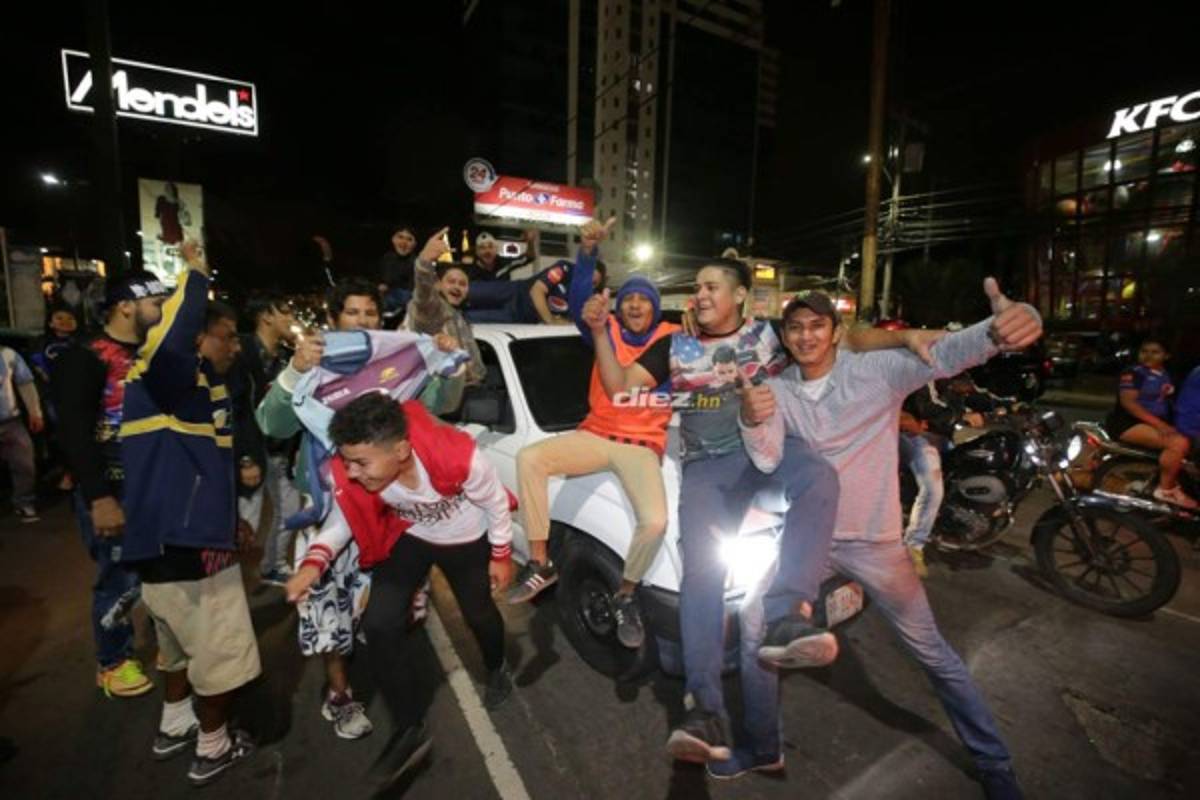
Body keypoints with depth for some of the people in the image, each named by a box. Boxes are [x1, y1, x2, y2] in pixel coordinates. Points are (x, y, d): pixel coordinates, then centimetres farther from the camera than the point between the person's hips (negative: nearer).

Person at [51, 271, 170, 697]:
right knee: (122, 578, 4)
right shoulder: (86, 358, -12)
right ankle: (112, 663, 25)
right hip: (110, 490, -6)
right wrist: (98, 498, -21)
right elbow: (74, 433, -17)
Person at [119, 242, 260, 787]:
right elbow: (169, 338, -42)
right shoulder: (164, 378, -16)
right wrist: (195, 274, -27)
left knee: (186, 645, 28)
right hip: (182, 549, -10)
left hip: (184, 539, 10)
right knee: (221, 656, 8)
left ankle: (174, 728, 47)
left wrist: (227, 517, 29)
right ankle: (212, 751, 28)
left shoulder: (196, 388, 14)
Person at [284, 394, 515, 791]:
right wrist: (313, 562, -32)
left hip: (466, 540, -2)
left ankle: (496, 670, 53)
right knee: (379, 623, -10)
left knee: (479, 613, 16)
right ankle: (410, 730, 11)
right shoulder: (349, 474, -31)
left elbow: (495, 502, -23)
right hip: (409, 537, 3)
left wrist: (501, 556, -9)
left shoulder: (458, 456, -42)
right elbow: (342, 518, -12)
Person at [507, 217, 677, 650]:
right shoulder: (607, 330, 5)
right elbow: (580, 299, -11)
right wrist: (588, 251, -26)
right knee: (529, 458, -20)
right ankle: (540, 564, -4)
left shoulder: (672, 339, 4)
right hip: (595, 435, 2)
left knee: (655, 521, -27)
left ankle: (625, 595, 7)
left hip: (642, 447, -2)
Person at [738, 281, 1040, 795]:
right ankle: (763, 745, 32)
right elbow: (768, 461, -17)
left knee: (935, 656, 14)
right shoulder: (777, 389, -5)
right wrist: (751, 421, -39)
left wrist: (1001, 328, -53)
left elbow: (945, 354, -31)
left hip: (874, 541, -2)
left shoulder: (879, 370, -13)